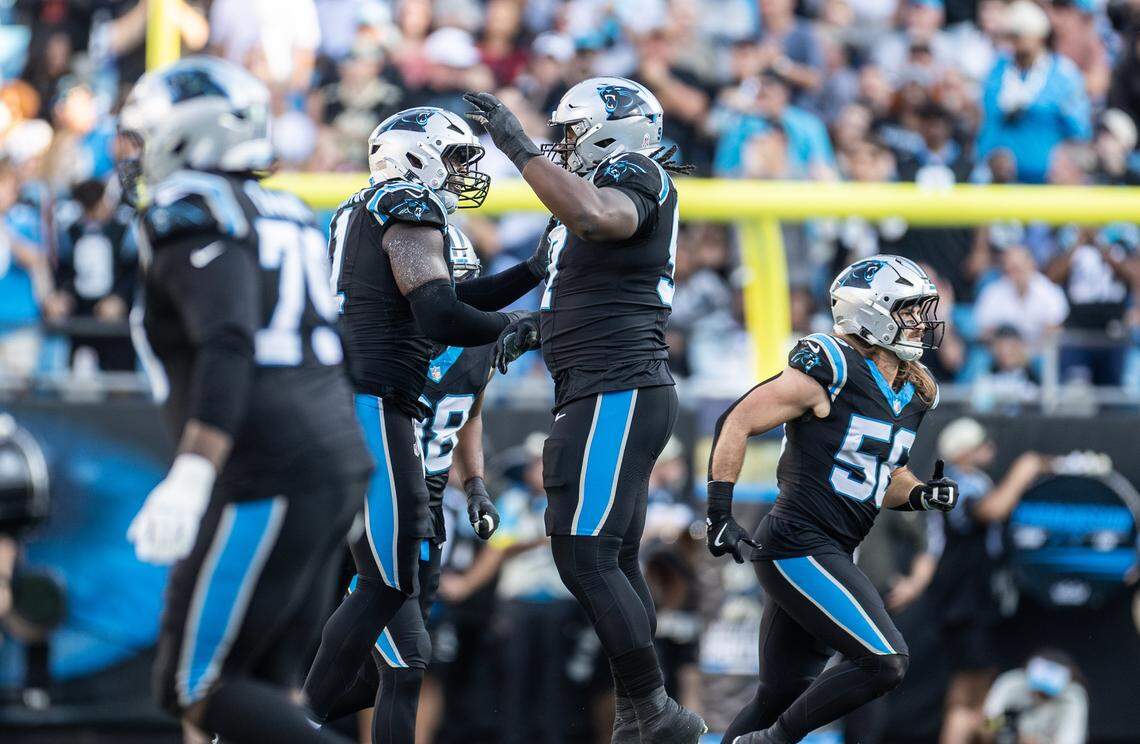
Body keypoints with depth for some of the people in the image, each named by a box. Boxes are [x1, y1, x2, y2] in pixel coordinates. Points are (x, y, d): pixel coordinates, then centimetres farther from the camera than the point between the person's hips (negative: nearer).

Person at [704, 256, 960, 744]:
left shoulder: (911, 394, 12)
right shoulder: (829, 370, -13)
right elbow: (737, 423, -11)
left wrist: (921, 494, 2)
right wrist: (720, 514, -14)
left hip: (832, 555, 9)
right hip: (798, 545, -9)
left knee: (781, 694, 15)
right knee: (884, 662, -16)